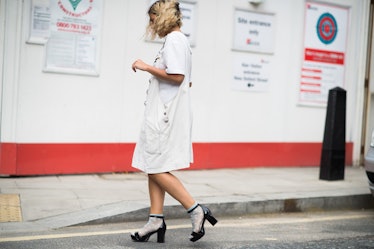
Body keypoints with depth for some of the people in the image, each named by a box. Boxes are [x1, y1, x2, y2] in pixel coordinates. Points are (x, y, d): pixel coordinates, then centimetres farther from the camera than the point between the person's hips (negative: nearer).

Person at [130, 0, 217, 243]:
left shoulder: (173, 40, -11)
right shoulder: (181, 41, 19)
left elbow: (177, 76, -23)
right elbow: (186, 81, 24)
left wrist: (147, 67, -17)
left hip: (165, 115, -10)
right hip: (164, 113, 10)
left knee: (156, 169, -8)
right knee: (153, 167, 10)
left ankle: (196, 210, -5)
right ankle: (156, 220, 14)